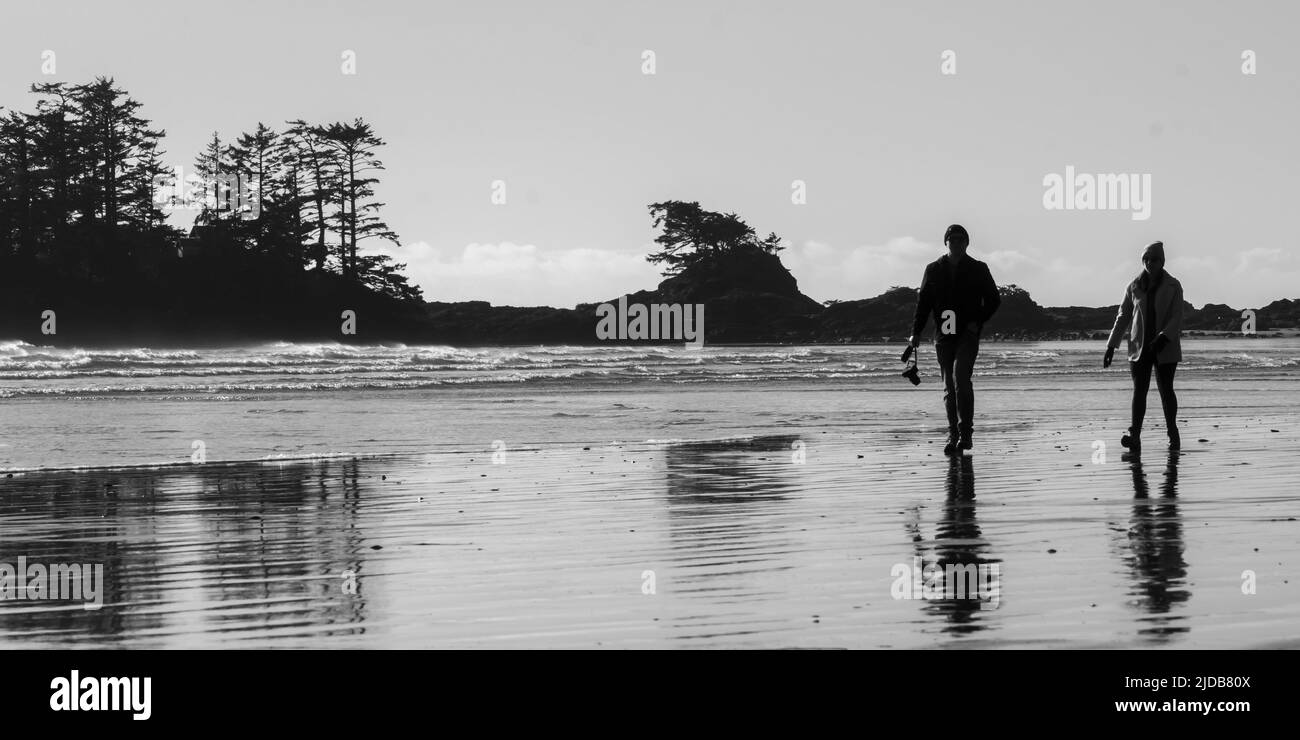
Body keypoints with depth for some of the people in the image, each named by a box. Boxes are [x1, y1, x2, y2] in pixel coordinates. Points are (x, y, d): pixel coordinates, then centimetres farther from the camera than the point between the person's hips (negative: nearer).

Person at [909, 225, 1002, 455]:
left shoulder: (978, 269, 5)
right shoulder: (934, 270, 10)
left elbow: (994, 300, 9)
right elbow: (923, 302, 11)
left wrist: (977, 322, -5)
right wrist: (916, 332, 2)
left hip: (968, 334, -3)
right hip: (944, 334, 3)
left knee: (960, 374, -22)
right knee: (949, 386, 3)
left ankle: (965, 432, -19)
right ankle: (954, 435, 10)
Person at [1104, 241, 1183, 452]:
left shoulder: (1173, 286, -1)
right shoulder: (1134, 287, 7)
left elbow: (1177, 317, -8)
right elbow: (1123, 317, 10)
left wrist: (1163, 337, -24)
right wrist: (1111, 345, 4)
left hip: (1166, 347, -2)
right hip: (1139, 347, 2)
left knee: (1166, 389, 1)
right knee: (1139, 390, -8)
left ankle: (1173, 435, 14)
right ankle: (1135, 437, -18)